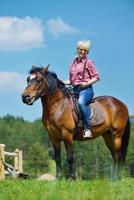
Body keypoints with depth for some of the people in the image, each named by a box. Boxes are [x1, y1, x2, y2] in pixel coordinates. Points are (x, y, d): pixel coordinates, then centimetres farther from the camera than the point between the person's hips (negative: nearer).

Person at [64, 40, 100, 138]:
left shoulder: (88, 62, 1)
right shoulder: (74, 63, 18)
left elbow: (96, 77, -3)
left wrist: (87, 83, -16)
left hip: (86, 89, -7)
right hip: (75, 89, 7)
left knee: (81, 102, -37)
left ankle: (88, 129, -37)